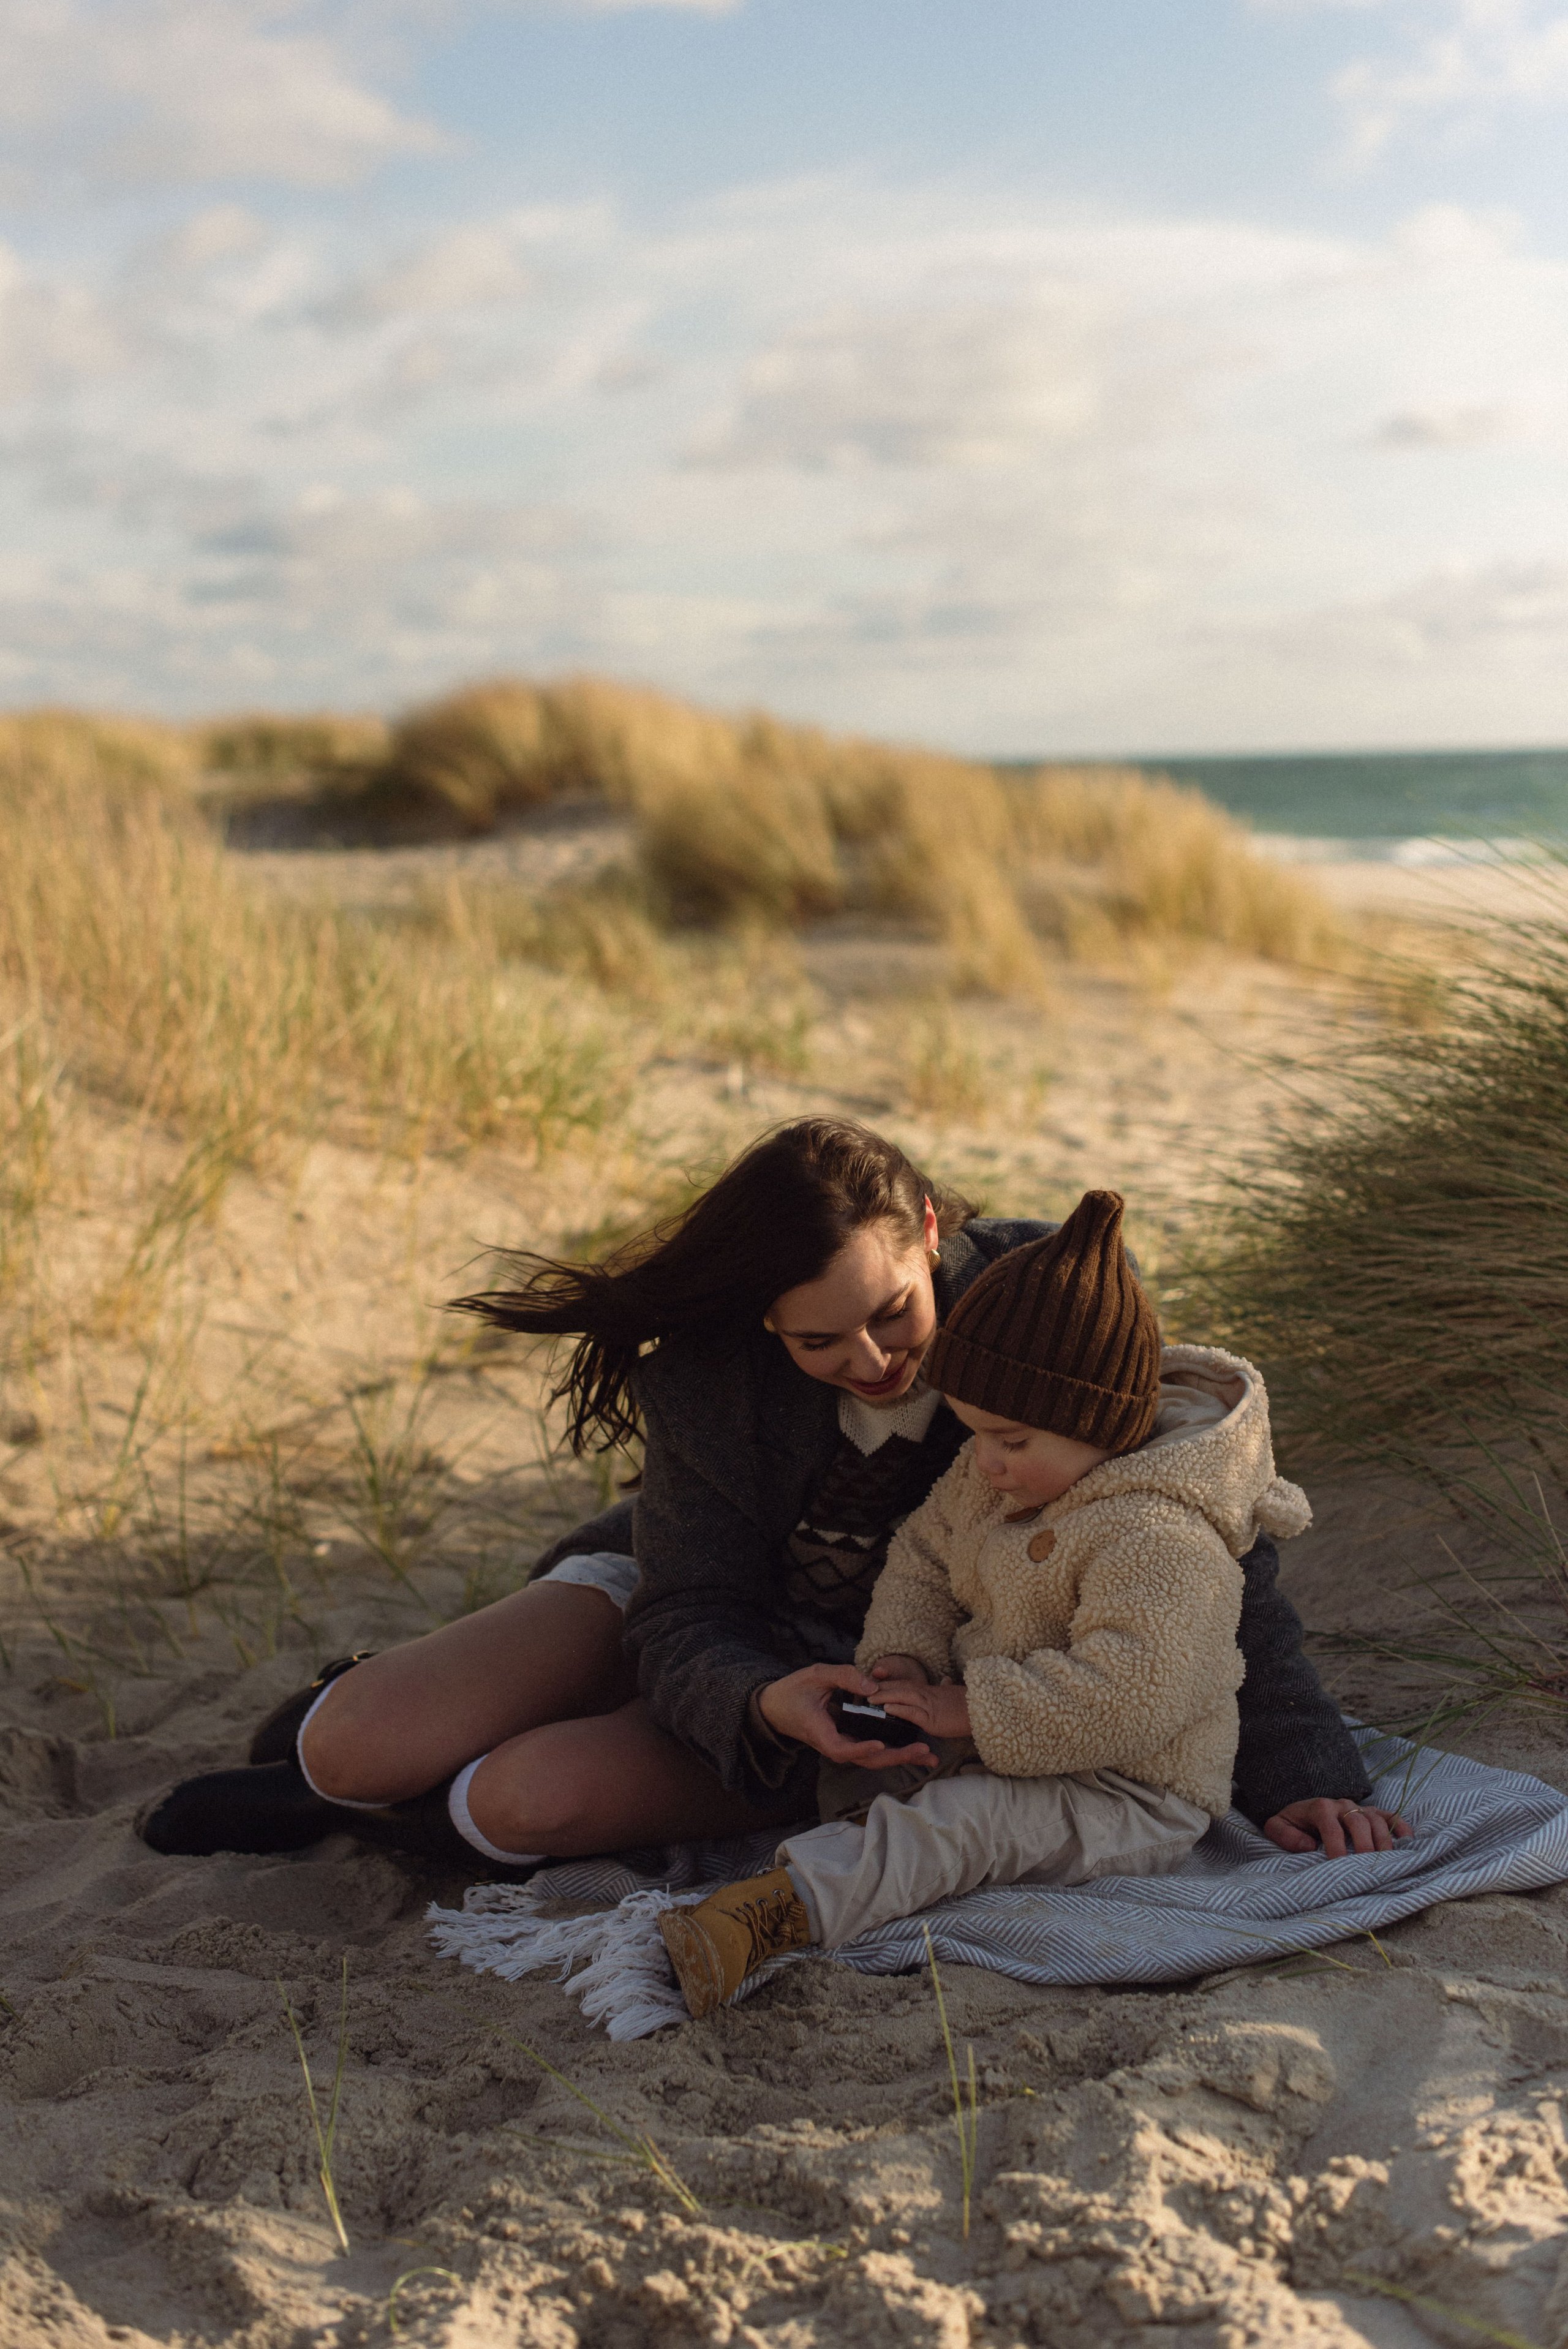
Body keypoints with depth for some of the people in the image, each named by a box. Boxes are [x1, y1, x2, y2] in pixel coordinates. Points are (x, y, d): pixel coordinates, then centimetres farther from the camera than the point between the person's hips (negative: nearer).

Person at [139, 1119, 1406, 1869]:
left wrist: (1300, 1773, -30)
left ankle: (332, 1813, 7)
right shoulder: (716, 1375, -22)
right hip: (706, 1634, 2)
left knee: (540, 1800, -27)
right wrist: (764, 1701, -43)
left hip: (887, 1688, -1)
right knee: (355, 1749, -16)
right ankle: (362, 1715, 23)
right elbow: (689, 1620, -20)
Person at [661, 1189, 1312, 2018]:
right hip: (994, 1737, 10)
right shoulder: (995, 1473, 2)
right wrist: (902, 1657, -5)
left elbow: (1123, 1698, -35)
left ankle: (775, 1912, -50)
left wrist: (970, 1713, -30)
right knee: (843, 1743, -1)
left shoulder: (1163, 1542, -27)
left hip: (1126, 1798, -10)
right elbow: (925, 1555, 14)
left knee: (969, 1820, -34)